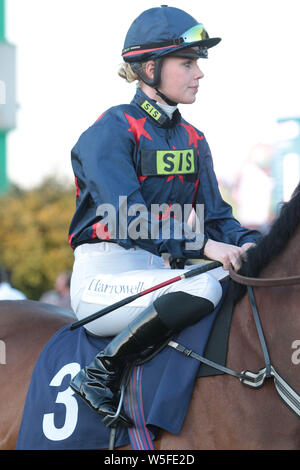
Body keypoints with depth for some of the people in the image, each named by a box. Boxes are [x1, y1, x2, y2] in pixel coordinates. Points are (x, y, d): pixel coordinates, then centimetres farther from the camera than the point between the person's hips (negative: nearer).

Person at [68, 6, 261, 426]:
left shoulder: (193, 141, 15)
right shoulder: (111, 132, -10)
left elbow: (216, 216, 10)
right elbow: (128, 221, -22)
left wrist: (248, 244, -13)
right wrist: (204, 246, -32)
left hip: (159, 273, 7)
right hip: (103, 279, -7)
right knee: (205, 288, -34)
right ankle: (101, 375, -22)